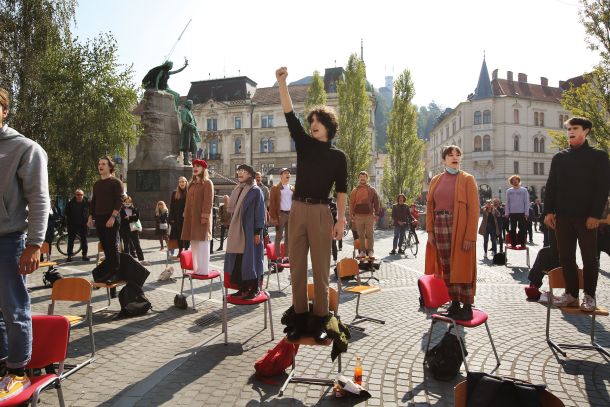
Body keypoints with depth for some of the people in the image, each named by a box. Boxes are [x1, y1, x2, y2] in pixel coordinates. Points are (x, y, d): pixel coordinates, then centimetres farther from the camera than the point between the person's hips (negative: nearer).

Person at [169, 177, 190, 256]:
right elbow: (171, 206, 8)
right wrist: (172, 218, 1)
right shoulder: (175, 193, 11)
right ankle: (180, 251, 14)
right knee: (178, 235, 6)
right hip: (177, 218, 3)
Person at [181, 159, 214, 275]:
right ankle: (196, 268, 16)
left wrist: (205, 216, -19)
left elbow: (208, 201, -12)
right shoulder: (192, 184, 19)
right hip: (191, 217, 8)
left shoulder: (207, 183, -4)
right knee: (194, 243, 9)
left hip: (201, 217, -8)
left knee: (202, 242, -7)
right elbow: (189, 201, 20)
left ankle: (204, 270, -3)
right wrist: (186, 214, 14)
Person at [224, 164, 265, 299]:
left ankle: (254, 289, 7)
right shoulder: (237, 190, 14)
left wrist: (257, 232, -15)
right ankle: (243, 288, 14)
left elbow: (260, 212, -10)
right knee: (238, 260, 6)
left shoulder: (256, 191, -7)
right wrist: (231, 230, 14)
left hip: (249, 231, -7)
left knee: (250, 258, -2)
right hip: (237, 231, 7)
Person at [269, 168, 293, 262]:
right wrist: (273, 217, -10)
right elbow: (272, 203, -3)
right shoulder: (275, 188, 2)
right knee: (279, 236, -1)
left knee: (288, 237, 6)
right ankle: (279, 257, 2)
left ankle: (286, 256, 12)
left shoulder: (293, 189, 14)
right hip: (280, 214, -4)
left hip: (291, 214, 4)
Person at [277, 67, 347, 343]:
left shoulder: (337, 156, 5)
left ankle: (320, 321, 9)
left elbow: (341, 190, 3)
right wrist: (282, 83, -8)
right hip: (298, 209, 3)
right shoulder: (304, 145, 11)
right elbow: (290, 116, 1)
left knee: (321, 268, 0)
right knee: (297, 267, 5)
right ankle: (300, 318, 15)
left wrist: (341, 220, -5)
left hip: (321, 212, -3)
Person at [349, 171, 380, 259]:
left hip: (369, 215, -2)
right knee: (360, 235, 4)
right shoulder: (354, 190, 11)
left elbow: (376, 202, 4)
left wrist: (376, 214, -5)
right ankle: (362, 251, 9)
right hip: (358, 216, 2)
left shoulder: (372, 190, 7)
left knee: (369, 234, -1)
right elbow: (351, 203, 9)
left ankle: (370, 251, 5)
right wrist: (352, 215, 1)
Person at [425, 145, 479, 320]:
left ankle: (467, 307, 9)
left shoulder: (467, 179, -1)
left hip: (460, 229, -4)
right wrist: (430, 230, 2)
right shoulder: (436, 180, 12)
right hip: (440, 227, 4)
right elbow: (429, 206, 11)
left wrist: (470, 236, -14)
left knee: (462, 267, -1)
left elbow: (474, 209, -7)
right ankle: (454, 303, 20)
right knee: (446, 267, 8)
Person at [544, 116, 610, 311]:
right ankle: (571, 293, 15)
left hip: (586, 216, -3)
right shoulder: (559, 157, 11)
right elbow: (551, 185, 9)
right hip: (562, 215, 3)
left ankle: (589, 296, 14)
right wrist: (549, 211, -1)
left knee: (589, 257, 3)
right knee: (565, 257, 5)